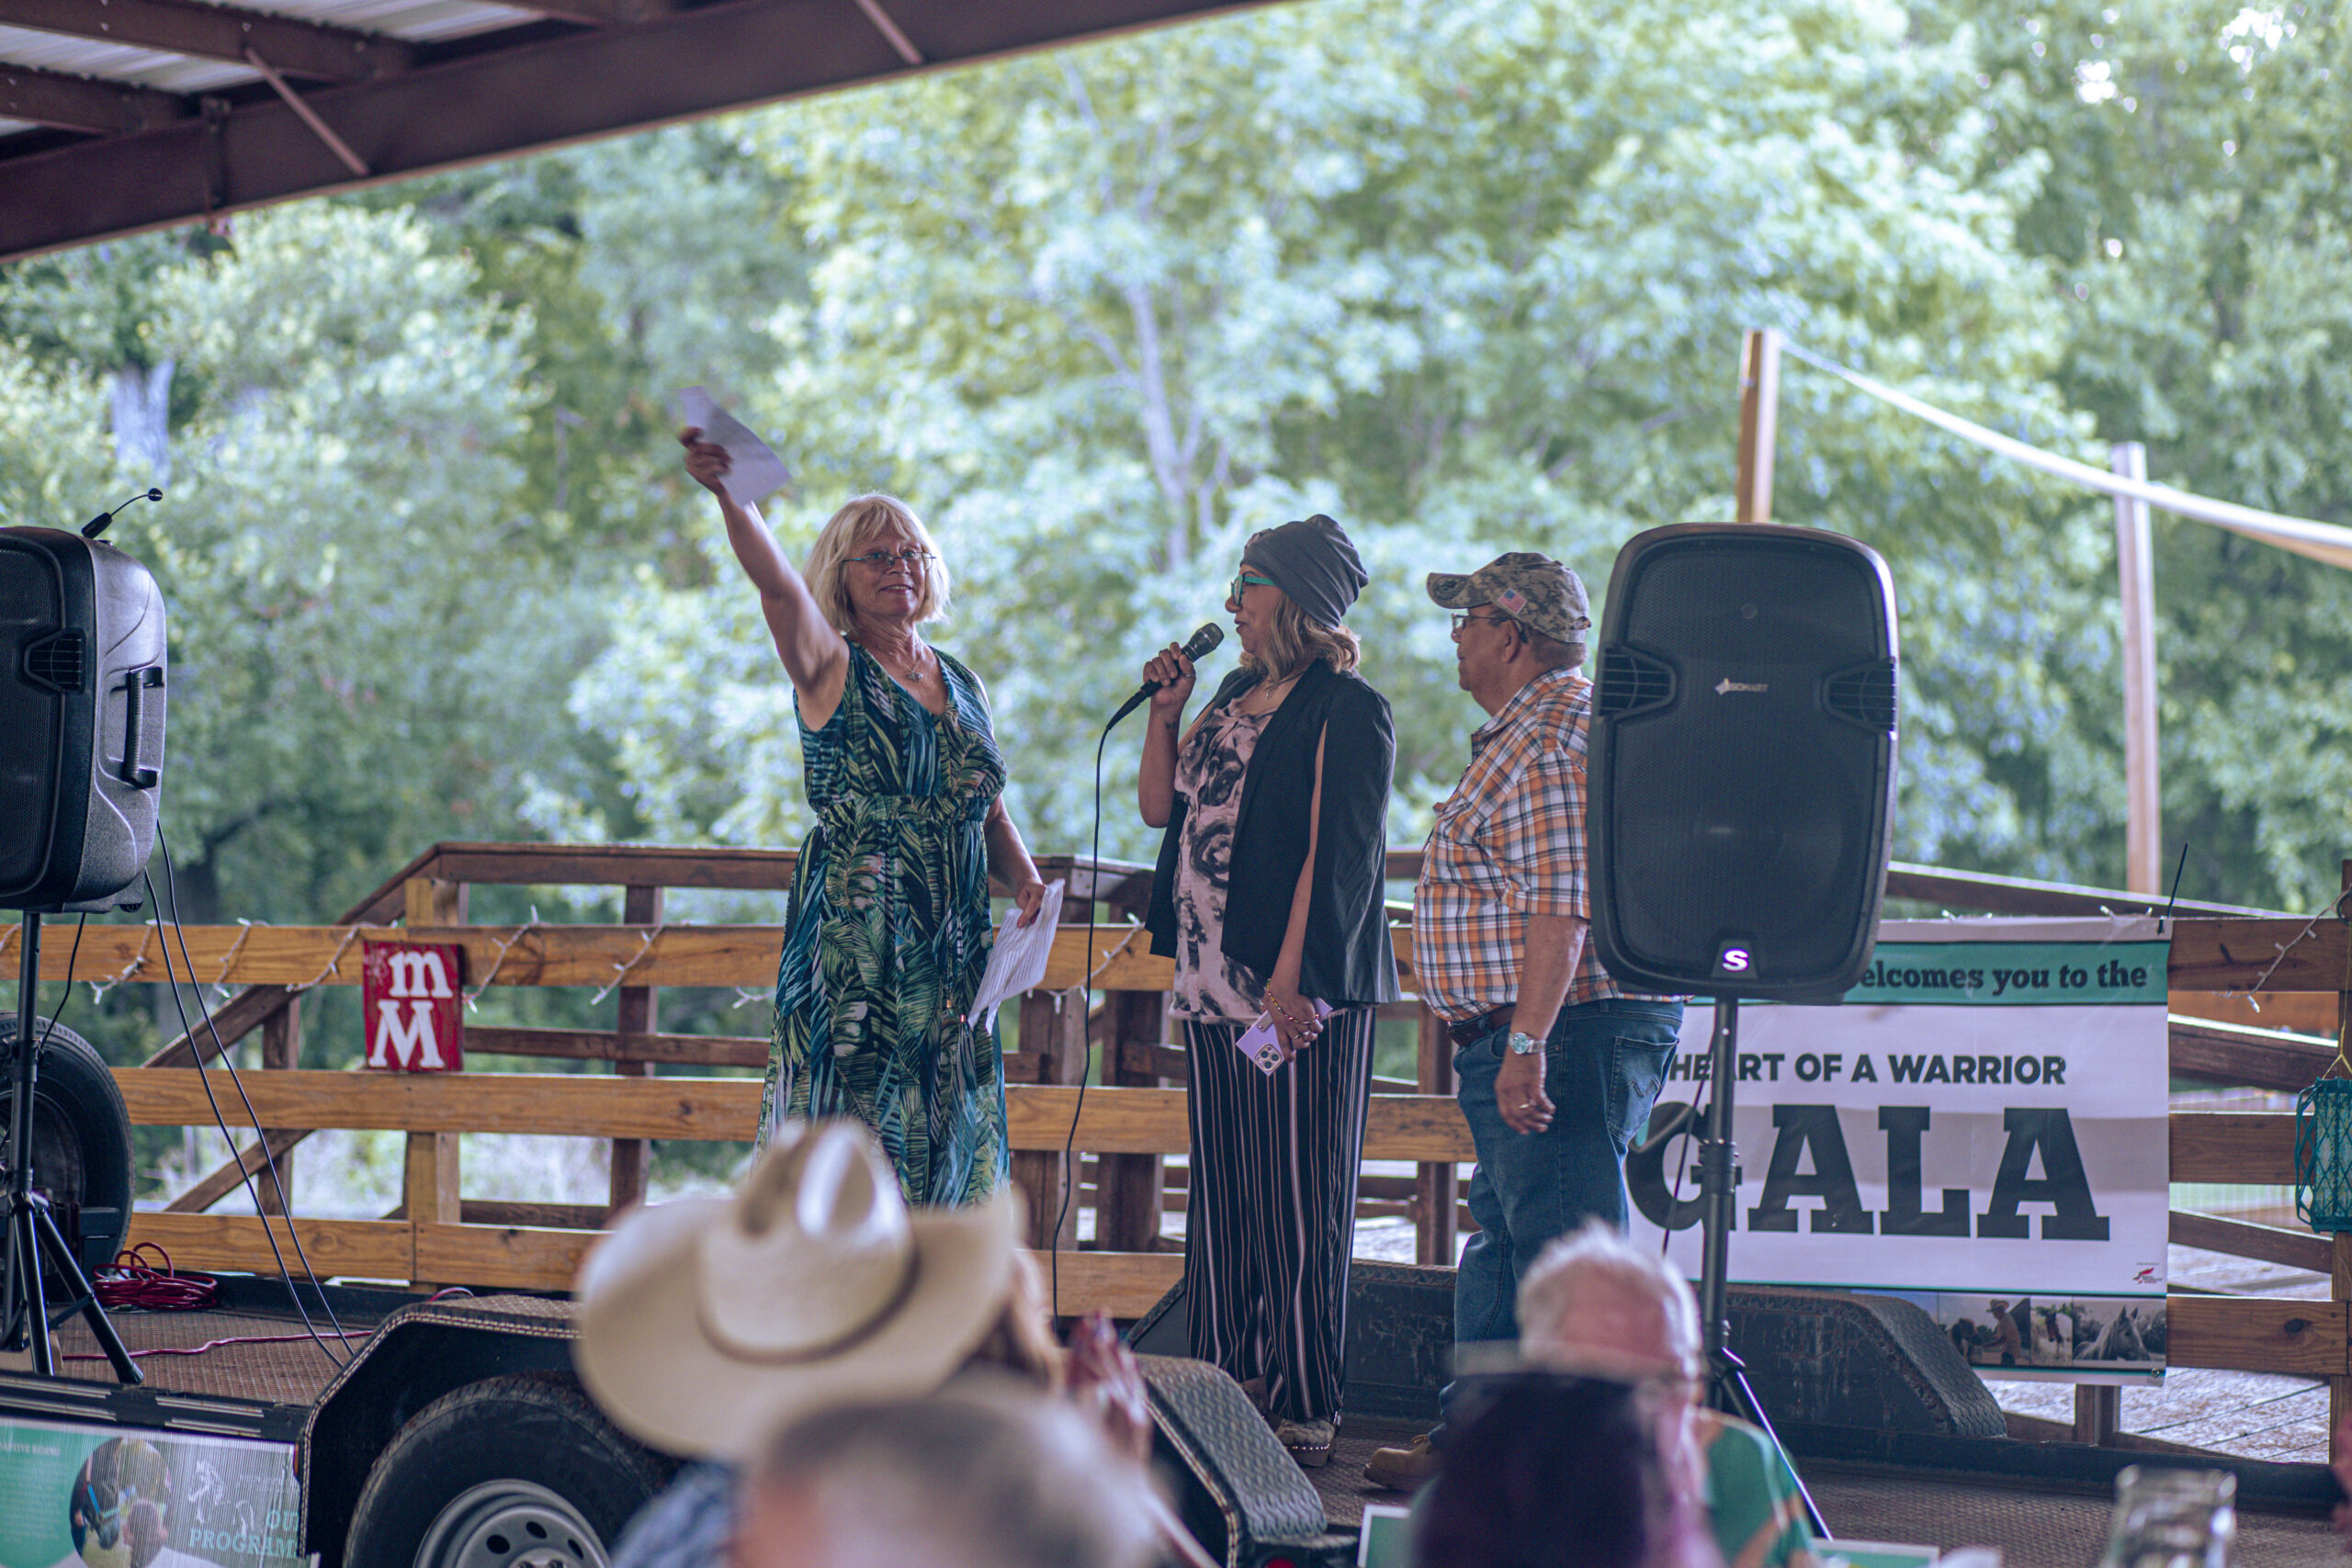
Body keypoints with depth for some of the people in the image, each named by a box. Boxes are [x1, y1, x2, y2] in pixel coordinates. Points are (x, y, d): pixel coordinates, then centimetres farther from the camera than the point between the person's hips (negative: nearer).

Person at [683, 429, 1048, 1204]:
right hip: (852, 941, -5)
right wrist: (732, 497, -38)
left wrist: (1024, 878, -1)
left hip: (951, 952, 6)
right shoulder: (830, 669, -1)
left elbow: (991, 815, 20)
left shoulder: (961, 684, 16)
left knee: (945, 1140, 5)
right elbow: (777, 584, -21)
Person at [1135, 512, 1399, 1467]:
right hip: (1213, 987, 9)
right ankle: (1226, 1386, 20)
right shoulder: (1236, 694, 16)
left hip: (1301, 995, -9)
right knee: (1222, 1193, 12)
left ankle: (1306, 1412, -1)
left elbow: (1334, 854, -16)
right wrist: (1164, 712, 9)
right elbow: (1161, 808, 21)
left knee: (1299, 1204, -5)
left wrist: (1292, 978, -21)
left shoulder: (1348, 711, -10)